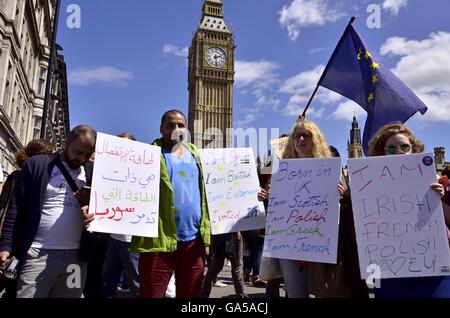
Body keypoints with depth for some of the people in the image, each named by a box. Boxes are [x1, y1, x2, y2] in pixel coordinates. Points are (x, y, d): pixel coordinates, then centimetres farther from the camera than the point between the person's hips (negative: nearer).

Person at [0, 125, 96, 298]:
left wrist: (92, 209, -14)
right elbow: (17, 207, -1)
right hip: (39, 254, -2)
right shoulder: (37, 164, 0)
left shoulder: (92, 172, 7)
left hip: (77, 256, 3)